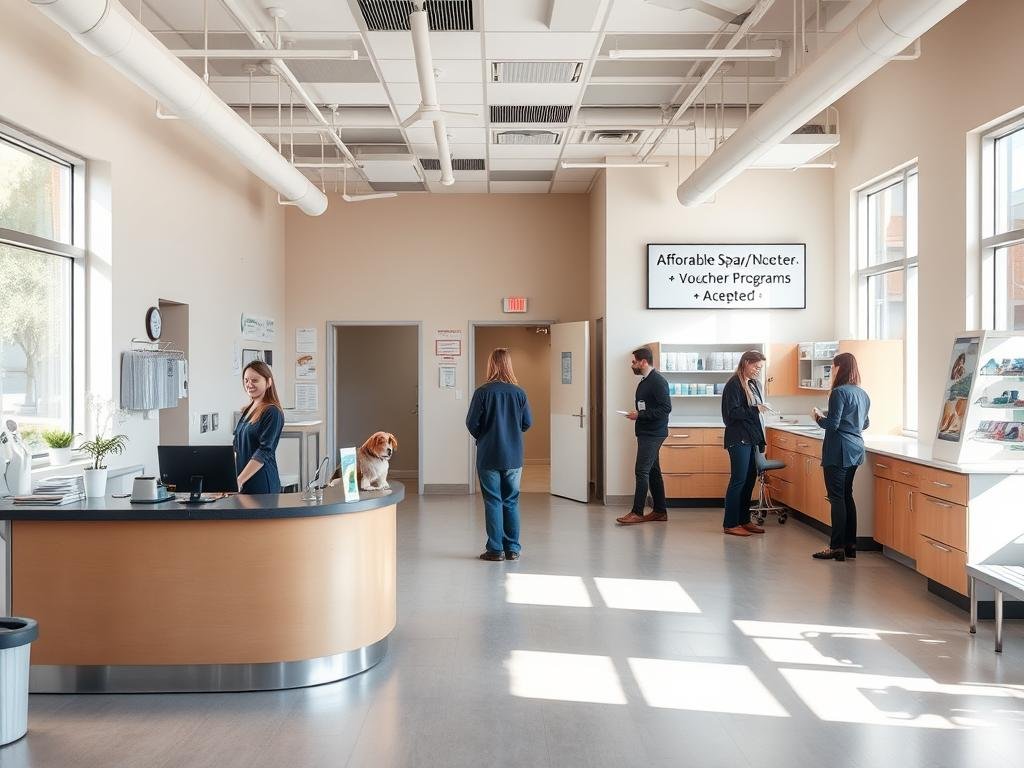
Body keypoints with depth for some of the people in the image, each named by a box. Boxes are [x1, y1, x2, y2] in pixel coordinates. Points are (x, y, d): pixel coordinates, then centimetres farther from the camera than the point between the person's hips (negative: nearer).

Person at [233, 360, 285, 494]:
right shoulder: (248, 410, 13)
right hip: (243, 482, 7)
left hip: (261, 484, -7)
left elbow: (264, 452, -17)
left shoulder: (272, 412, -10)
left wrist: (239, 481, -21)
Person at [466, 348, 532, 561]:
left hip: (488, 456, -2)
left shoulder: (483, 392, -11)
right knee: (511, 502, 11)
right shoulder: (519, 392, -3)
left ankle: (495, 549, 7)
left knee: (493, 502, 5)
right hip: (514, 456, 2)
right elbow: (528, 422, 3)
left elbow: (472, 423, -8)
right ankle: (512, 548, 14)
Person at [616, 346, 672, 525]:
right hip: (646, 433, 10)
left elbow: (666, 408, -21)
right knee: (653, 471, 12)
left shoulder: (658, 381, -15)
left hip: (653, 434, -10)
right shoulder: (644, 381, 15)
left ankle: (637, 513, -5)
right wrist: (636, 415, 4)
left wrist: (640, 415, -20)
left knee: (642, 471, -9)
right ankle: (659, 510, 19)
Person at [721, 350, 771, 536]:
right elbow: (732, 412, -16)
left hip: (751, 438, 8)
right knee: (738, 479, -6)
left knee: (750, 478, 11)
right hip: (739, 439, -8)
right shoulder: (734, 384, -10)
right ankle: (730, 524, 1)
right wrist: (755, 409, -20)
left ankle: (744, 520, 21)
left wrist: (760, 440, 16)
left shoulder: (753, 384, 15)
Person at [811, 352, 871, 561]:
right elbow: (865, 423, 21)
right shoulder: (862, 394, 12)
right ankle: (850, 544, 18)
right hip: (855, 450, 8)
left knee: (837, 497, -5)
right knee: (847, 496, 14)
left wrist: (819, 418, 1)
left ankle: (837, 547, -3)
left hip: (838, 451, -8)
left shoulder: (839, 392, -14)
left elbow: (832, 424, -17)